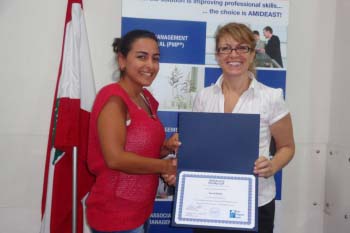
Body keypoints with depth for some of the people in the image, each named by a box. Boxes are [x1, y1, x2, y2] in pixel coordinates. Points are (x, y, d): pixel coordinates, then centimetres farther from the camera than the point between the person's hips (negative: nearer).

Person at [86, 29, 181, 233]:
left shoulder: (146, 98, 7)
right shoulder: (113, 97, -17)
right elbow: (115, 158, -25)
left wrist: (166, 148, -3)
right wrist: (165, 166, -15)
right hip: (115, 215, -8)